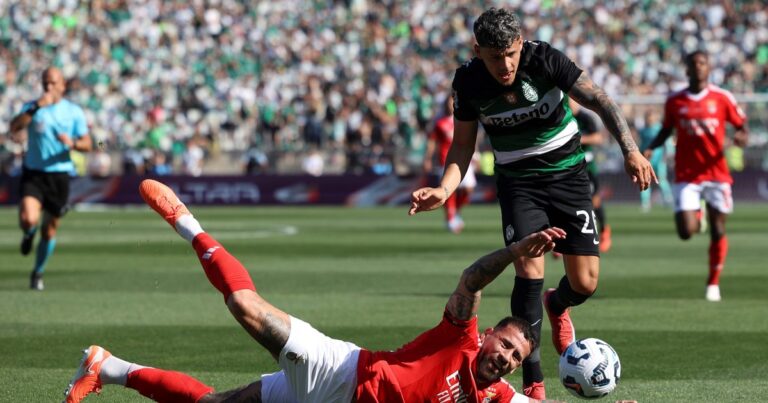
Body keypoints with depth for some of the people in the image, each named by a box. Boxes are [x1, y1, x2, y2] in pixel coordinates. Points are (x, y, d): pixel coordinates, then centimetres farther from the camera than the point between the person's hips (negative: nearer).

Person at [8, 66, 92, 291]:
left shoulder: (74, 112, 3)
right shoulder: (32, 107, -1)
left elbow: (87, 144, 3)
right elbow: (14, 128, -19)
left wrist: (72, 143, -19)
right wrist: (36, 107, -27)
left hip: (59, 175, 1)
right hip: (33, 173, -1)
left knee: (50, 231, 8)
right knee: (29, 219, -23)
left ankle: (38, 273, 29)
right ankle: (29, 234, 16)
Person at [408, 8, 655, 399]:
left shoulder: (545, 59, -20)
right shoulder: (468, 81, -13)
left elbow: (601, 102, -22)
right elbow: (463, 145, -1)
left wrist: (630, 150, -35)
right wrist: (443, 190, -19)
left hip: (568, 173, 0)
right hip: (518, 182, 0)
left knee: (584, 283, -5)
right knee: (529, 270, -19)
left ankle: (556, 306, 36)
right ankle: (533, 384, -10)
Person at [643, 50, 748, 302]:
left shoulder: (722, 98, 0)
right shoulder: (675, 101, 3)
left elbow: (742, 126, 6)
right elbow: (666, 130, 16)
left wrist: (742, 137, -17)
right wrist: (650, 148, -1)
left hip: (716, 173, 0)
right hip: (686, 175, 0)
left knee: (717, 232, -2)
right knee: (686, 232, -11)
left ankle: (713, 283, 15)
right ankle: (695, 217, 27)